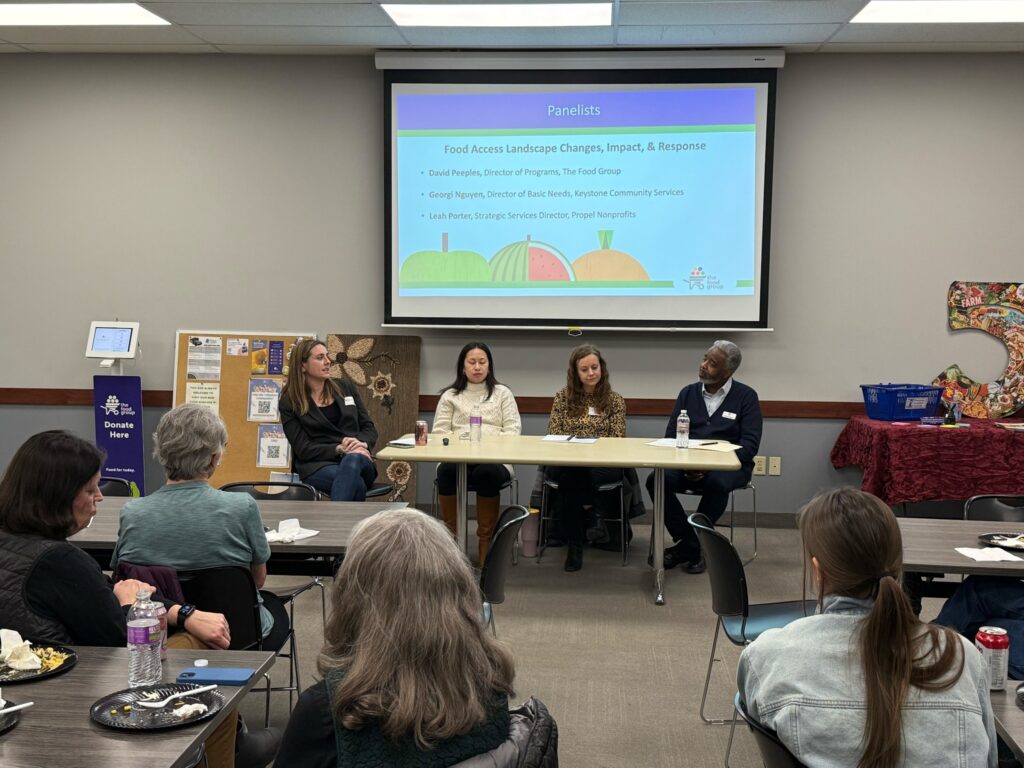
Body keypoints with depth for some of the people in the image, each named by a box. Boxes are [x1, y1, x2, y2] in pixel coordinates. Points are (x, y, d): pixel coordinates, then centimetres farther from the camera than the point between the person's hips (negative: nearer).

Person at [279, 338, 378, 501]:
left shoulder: (345, 387, 16)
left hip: (358, 459, 3)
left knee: (352, 460, -38)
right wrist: (339, 449, -18)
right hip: (317, 465, -3)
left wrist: (362, 443, -10)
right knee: (355, 483, -38)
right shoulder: (289, 402, 5)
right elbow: (303, 449, -2)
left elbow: (369, 428, 15)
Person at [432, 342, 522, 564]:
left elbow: (513, 429, 8)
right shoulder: (450, 395, 20)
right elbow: (439, 432, 11)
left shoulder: (502, 393, 19)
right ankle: (452, 536, -22)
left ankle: (486, 543, -26)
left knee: (487, 473, -37)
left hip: (494, 459, -1)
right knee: (446, 471, -36)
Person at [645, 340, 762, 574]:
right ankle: (693, 546, -16)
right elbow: (670, 436, 10)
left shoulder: (746, 396, 3)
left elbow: (750, 444, -7)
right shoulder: (688, 393, 14)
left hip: (727, 466, -3)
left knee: (717, 484, -38)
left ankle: (688, 547, -18)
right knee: (656, 480, -26)